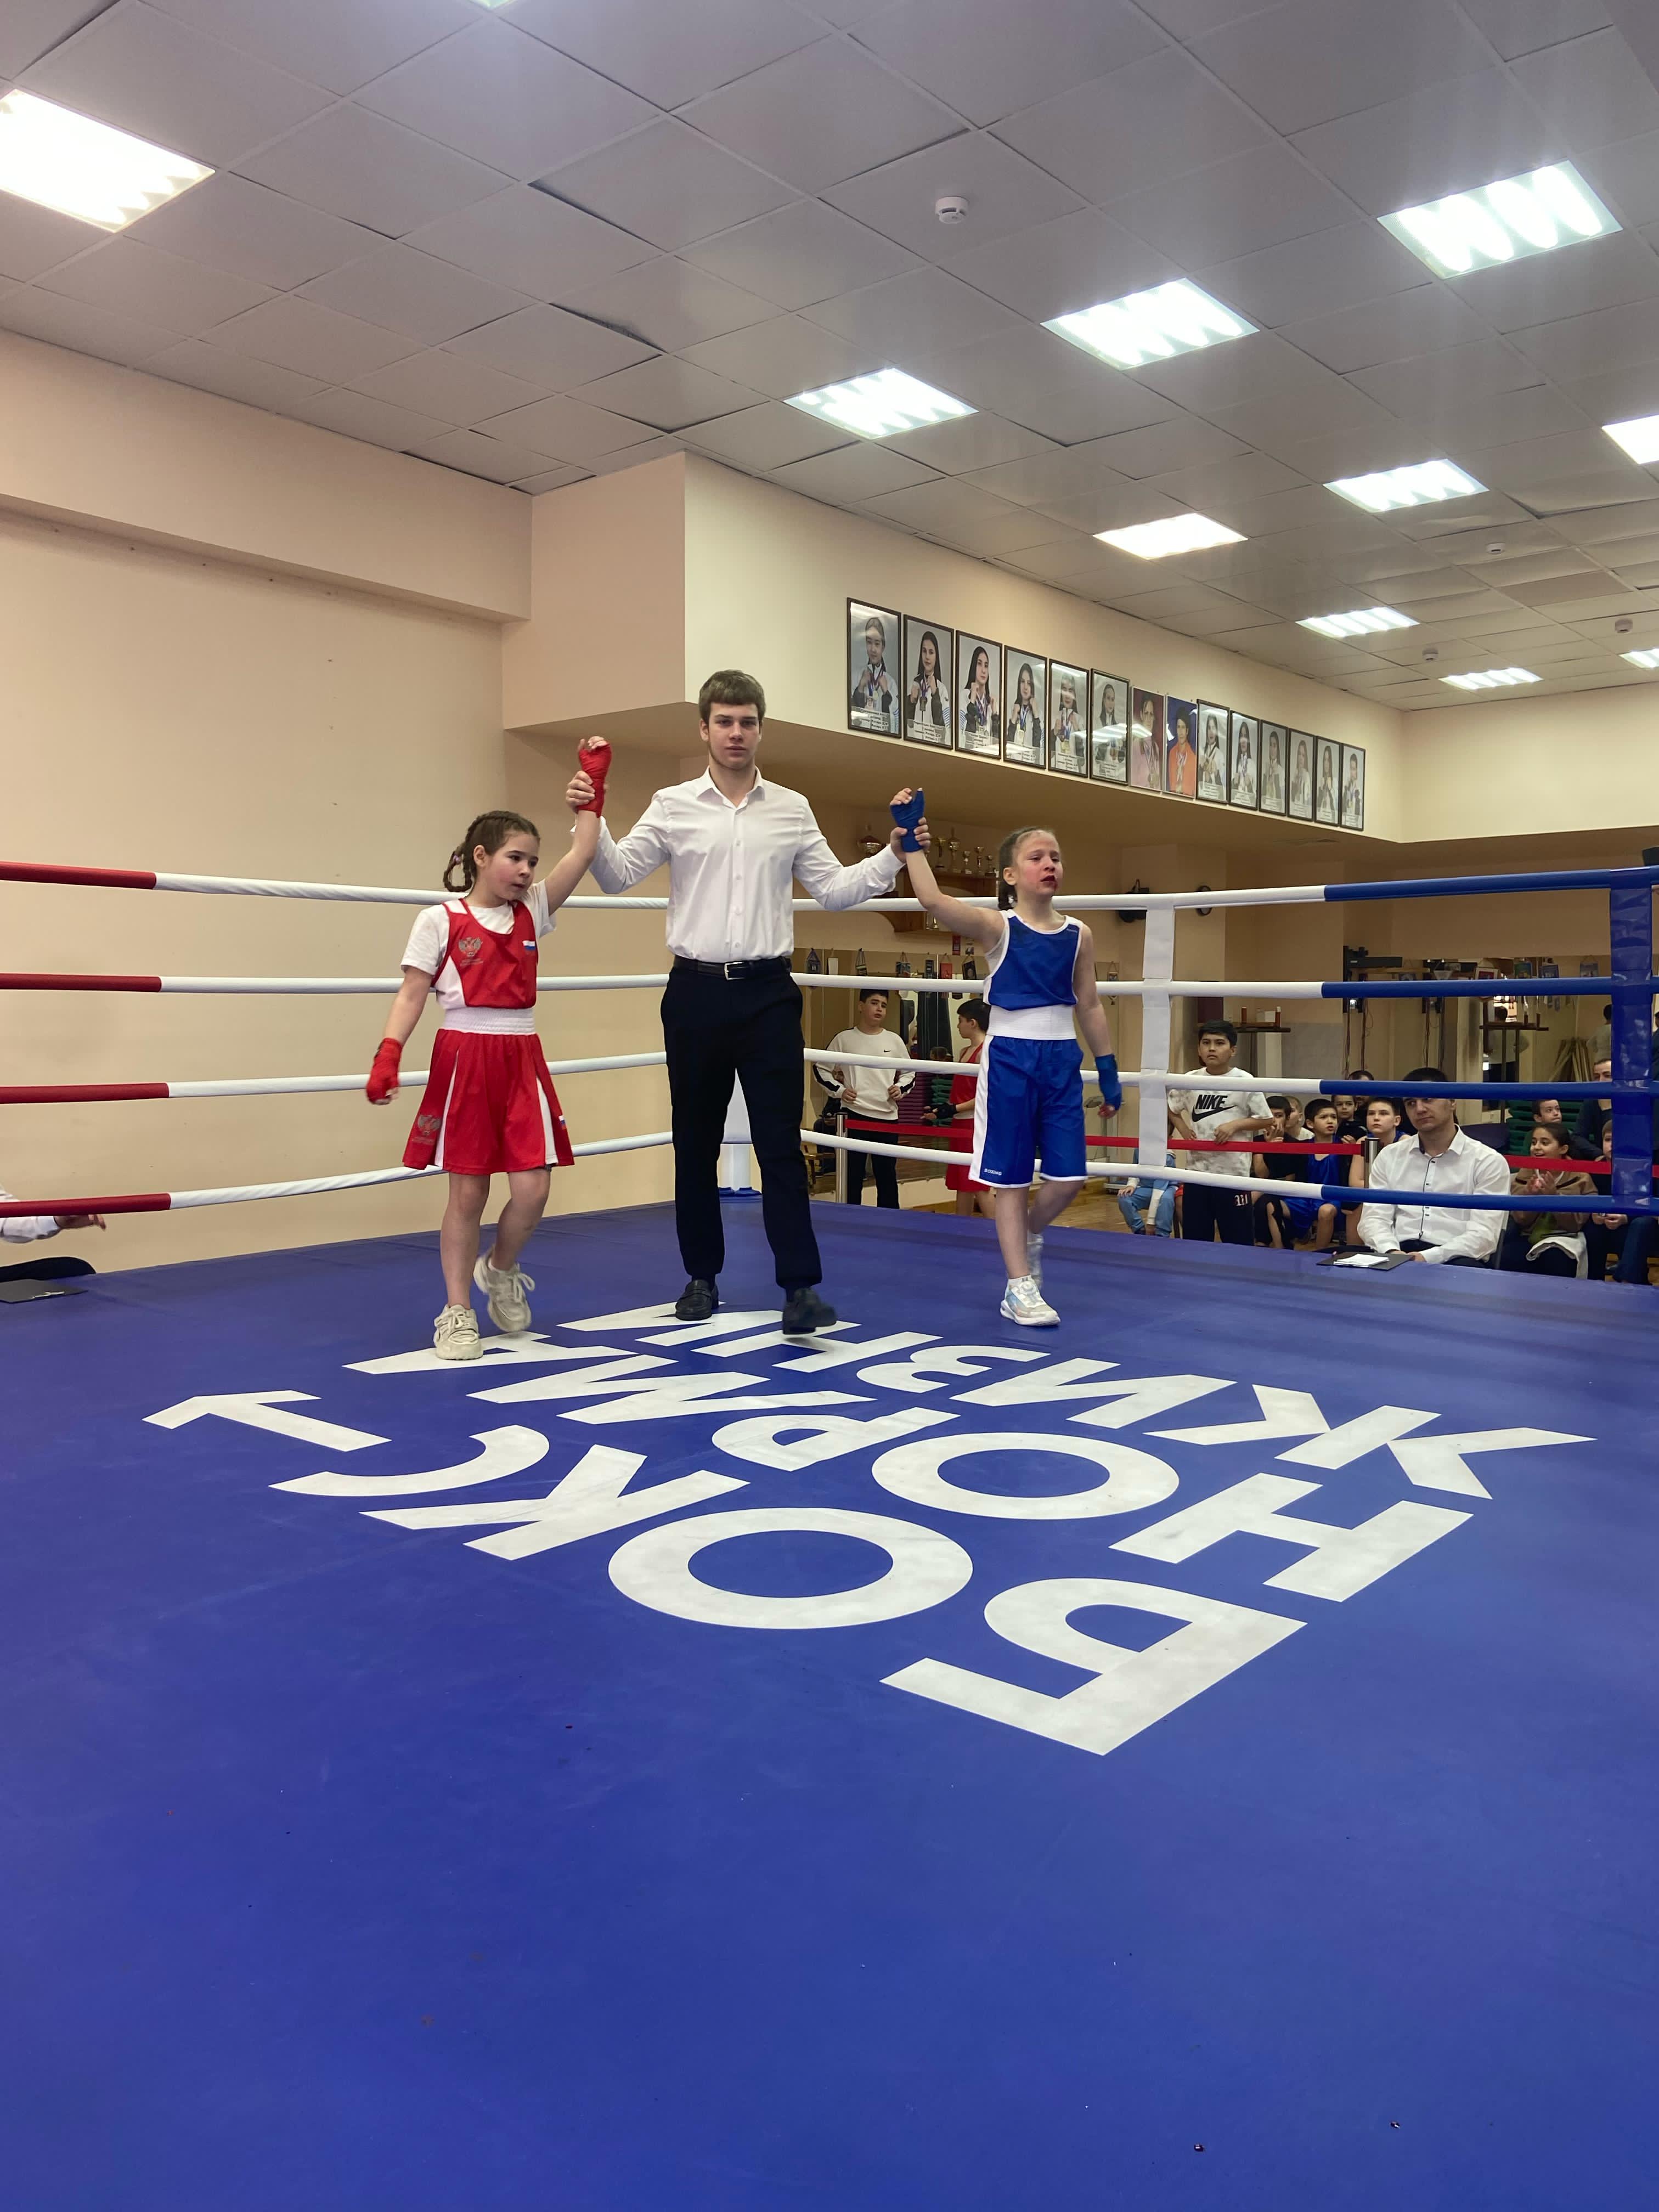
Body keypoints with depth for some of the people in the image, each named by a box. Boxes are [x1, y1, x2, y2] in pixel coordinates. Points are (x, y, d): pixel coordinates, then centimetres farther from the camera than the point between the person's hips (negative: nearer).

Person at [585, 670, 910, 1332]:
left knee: (780, 1142, -4)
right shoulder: (672, 806, 4)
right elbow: (616, 875, 1)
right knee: (696, 1143, 9)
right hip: (696, 991, 0)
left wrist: (892, 853, 0)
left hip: (767, 992, 0)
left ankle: (801, 1286, -2)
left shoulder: (792, 810, 8)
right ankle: (702, 1276, 22)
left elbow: (834, 889, 10)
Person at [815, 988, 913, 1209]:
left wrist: (901, 1088, 0)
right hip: (854, 1114, -2)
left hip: (887, 1116, 2)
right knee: (852, 1175, 3)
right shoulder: (844, 1039, 2)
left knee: (887, 1176, 7)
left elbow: (909, 1073, 19)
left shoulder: (894, 1041, 8)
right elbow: (821, 1068, 9)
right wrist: (838, 1090, -3)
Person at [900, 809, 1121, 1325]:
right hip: (1010, 1057, -4)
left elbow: (1090, 1007, 12)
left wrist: (1107, 1068, 12)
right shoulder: (997, 927, -6)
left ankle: (1030, 1234, 33)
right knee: (1011, 1179, 3)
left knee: (1068, 1177, 1)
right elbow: (932, 899, -22)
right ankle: (1020, 1288, 12)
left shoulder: (1078, 935, 5)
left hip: (1062, 1060, 4)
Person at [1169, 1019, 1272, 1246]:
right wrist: (1182, 1128, 3)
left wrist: (1235, 1125, -14)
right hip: (1198, 1171, 4)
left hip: (1233, 1172, -4)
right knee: (1195, 1239, 11)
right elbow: (1171, 1109, 20)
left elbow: (1266, 1120, -2)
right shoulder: (1190, 1080, 3)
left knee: (1239, 1241, 2)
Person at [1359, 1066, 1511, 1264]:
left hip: (1454, 1262, -2)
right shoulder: (1389, 1156, 18)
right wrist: (1392, 1252, -14)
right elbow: (1374, 1218, 9)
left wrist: (1429, 1257, -20)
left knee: (1463, 1269, -38)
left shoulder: (1488, 1161, 6)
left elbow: (1484, 1234, -5)